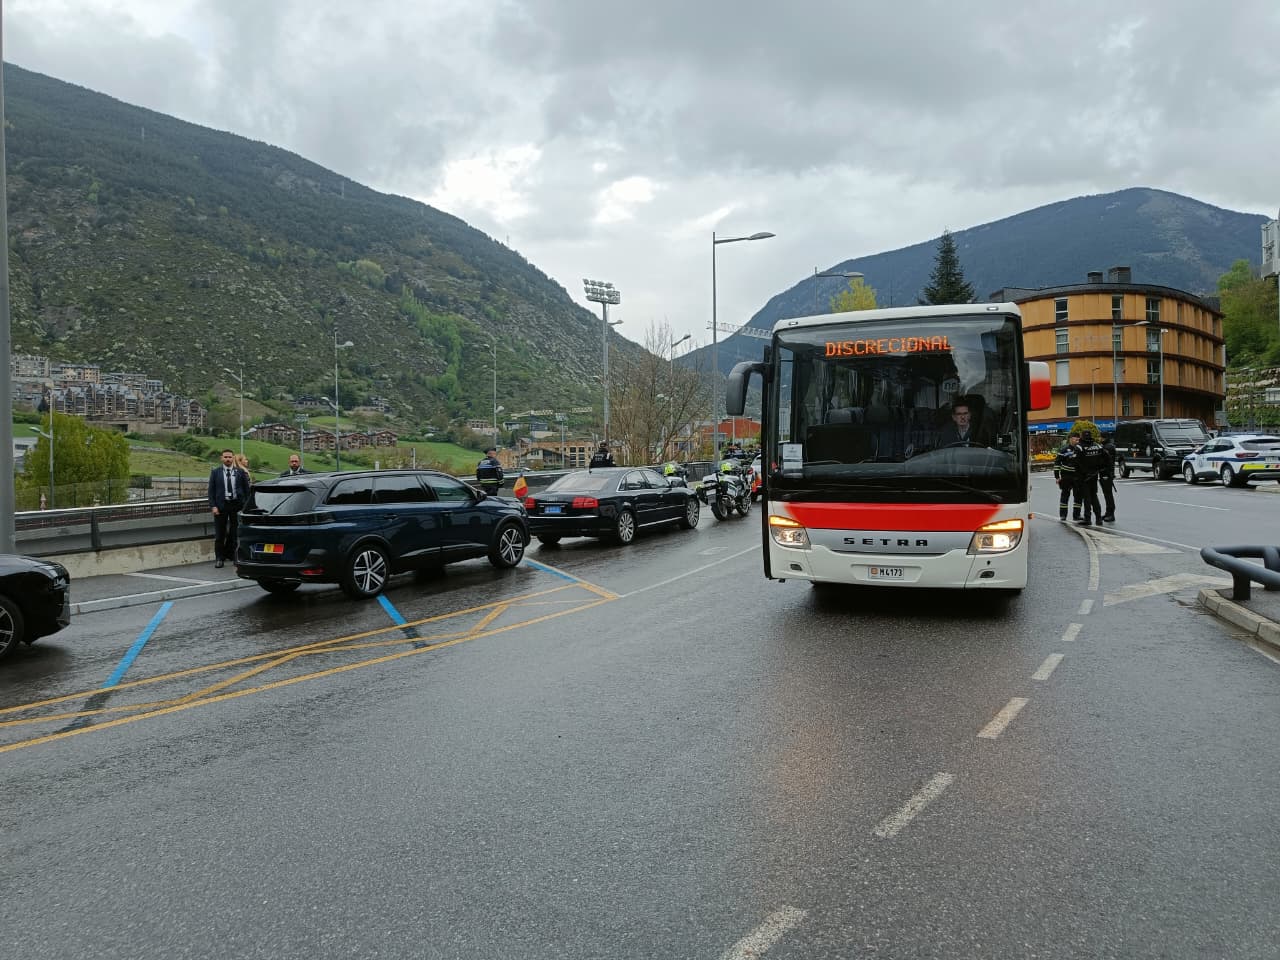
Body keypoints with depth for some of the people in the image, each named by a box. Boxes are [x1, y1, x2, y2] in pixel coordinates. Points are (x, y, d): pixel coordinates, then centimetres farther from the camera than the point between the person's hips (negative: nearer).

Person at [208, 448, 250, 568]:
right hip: (221, 505, -1)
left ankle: (230, 554, 20)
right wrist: (213, 506, -7)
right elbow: (211, 490, 3)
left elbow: (246, 489, 6)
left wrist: (245, 506, -1)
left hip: (237, 505, 1)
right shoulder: (215, 472, 4)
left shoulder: (240, 472, 4)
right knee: (220, 534, 2)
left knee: (235, 532, 7)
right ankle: (219, 558, 10)